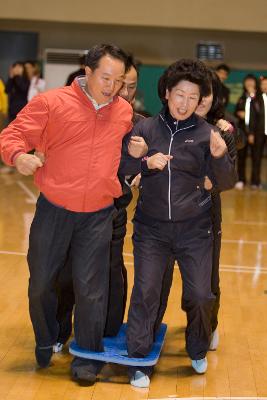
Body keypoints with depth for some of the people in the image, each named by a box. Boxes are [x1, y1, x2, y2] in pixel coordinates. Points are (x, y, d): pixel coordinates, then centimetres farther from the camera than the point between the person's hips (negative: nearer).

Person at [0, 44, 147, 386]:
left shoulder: (125, 111, 4)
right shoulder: (51, 103, -8)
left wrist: (137, 151, 1)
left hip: (98, 216, 1)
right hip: (53, 211, -1)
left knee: (90, 288, 3)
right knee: (41, 282, 10)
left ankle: (87, 356, 22)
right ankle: (46, 343, 37)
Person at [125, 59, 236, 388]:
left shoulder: (205, 133, -2)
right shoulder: (145, 128, -1)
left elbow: (224, 184, -5)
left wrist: (220, 156, -24)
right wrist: (147, 163, -16)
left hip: (193, 228, 0)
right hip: (151, 227, 0)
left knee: (200, 296, 1)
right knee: (145, 292, -2)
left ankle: (198, 351, 29)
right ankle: (139, 361, 14)